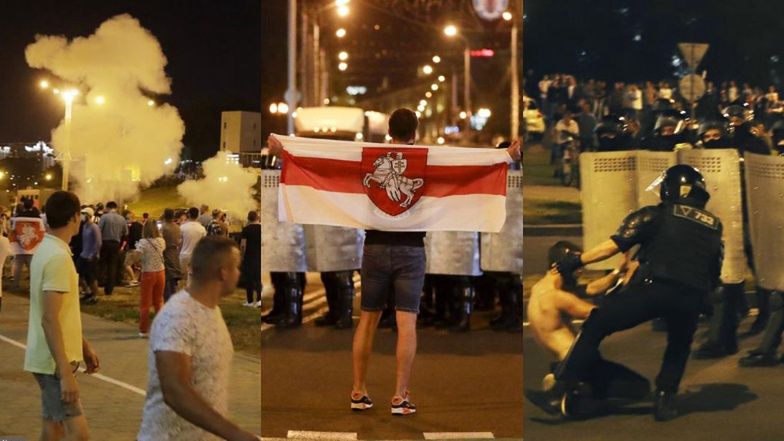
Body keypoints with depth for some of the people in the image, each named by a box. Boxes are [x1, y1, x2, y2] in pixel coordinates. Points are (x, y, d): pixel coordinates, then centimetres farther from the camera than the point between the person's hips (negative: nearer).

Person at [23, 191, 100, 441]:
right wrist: (65, 373, -26)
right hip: (53, 361, -10)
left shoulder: (47, 249, 10)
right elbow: (50, 319, -25)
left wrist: (84, 346, 23)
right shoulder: (58, 256, -21)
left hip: (51, 359, 10)